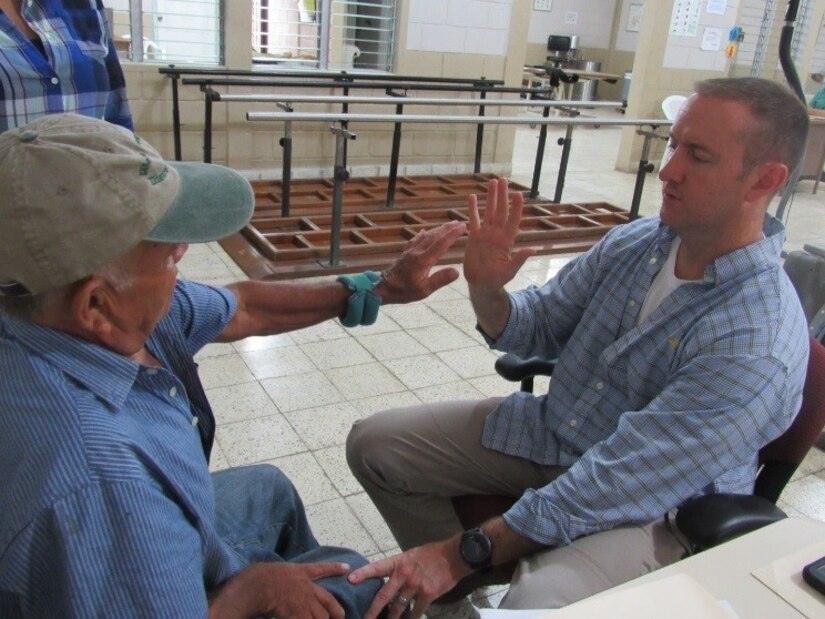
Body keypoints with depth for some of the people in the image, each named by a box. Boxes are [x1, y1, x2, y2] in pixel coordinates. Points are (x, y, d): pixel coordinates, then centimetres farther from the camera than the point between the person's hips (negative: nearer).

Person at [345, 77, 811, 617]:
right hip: (549, 429, 7)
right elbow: (537, 330, 5)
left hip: (652, 509, -6)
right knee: (373, 444, 1)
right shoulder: (635, 241, -5)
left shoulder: (759, 345, -26)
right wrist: (486, 290, -18)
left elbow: (620, 484, -29)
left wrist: (465, 553, -28)